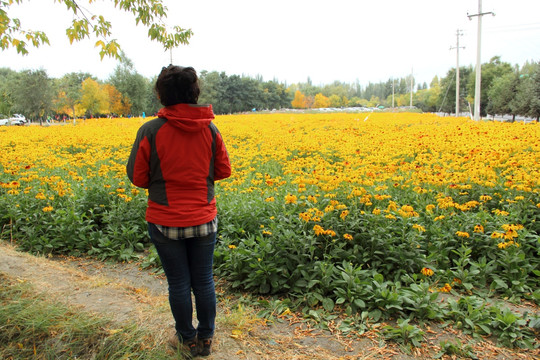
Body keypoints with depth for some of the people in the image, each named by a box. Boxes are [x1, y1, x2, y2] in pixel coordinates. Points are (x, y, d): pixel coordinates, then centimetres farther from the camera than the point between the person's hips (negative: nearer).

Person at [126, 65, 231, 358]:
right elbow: (224, 171, 4)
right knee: (204, 281, 16)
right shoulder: (210, 129, -4)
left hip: (165, 222, -2)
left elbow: (137, 177, -6)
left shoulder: (151, 131, -12)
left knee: (178, 283, 14)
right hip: (204, 220, 2)